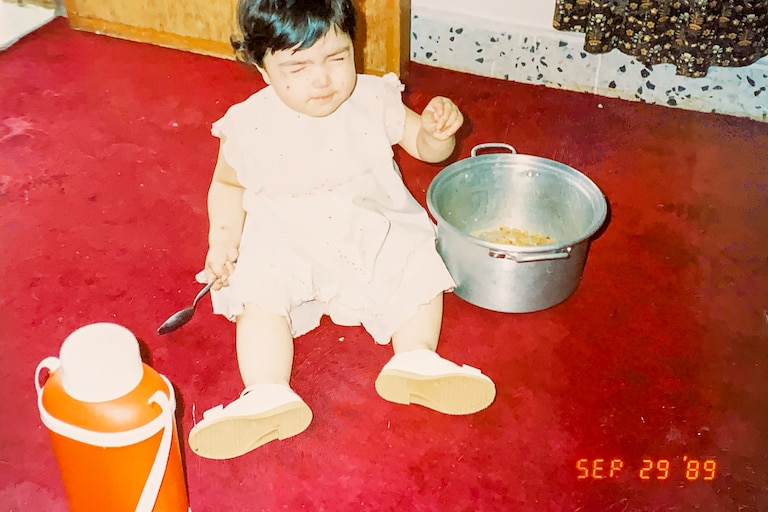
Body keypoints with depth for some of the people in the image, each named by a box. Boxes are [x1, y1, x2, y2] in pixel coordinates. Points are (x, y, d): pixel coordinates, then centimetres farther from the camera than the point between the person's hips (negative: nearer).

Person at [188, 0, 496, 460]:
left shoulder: (373, 101, -9)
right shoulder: (251, 127, -12)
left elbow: (427, 148, 2)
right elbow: (228, 184, 6)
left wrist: (439, 130, -23)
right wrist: (224, 241, -9)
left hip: (375, 234, 2)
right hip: (286, 245, -2)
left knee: (422, 270, -18)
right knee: (259, 294, -26)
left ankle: (415, 360, -21)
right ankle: (267, 396, -30)